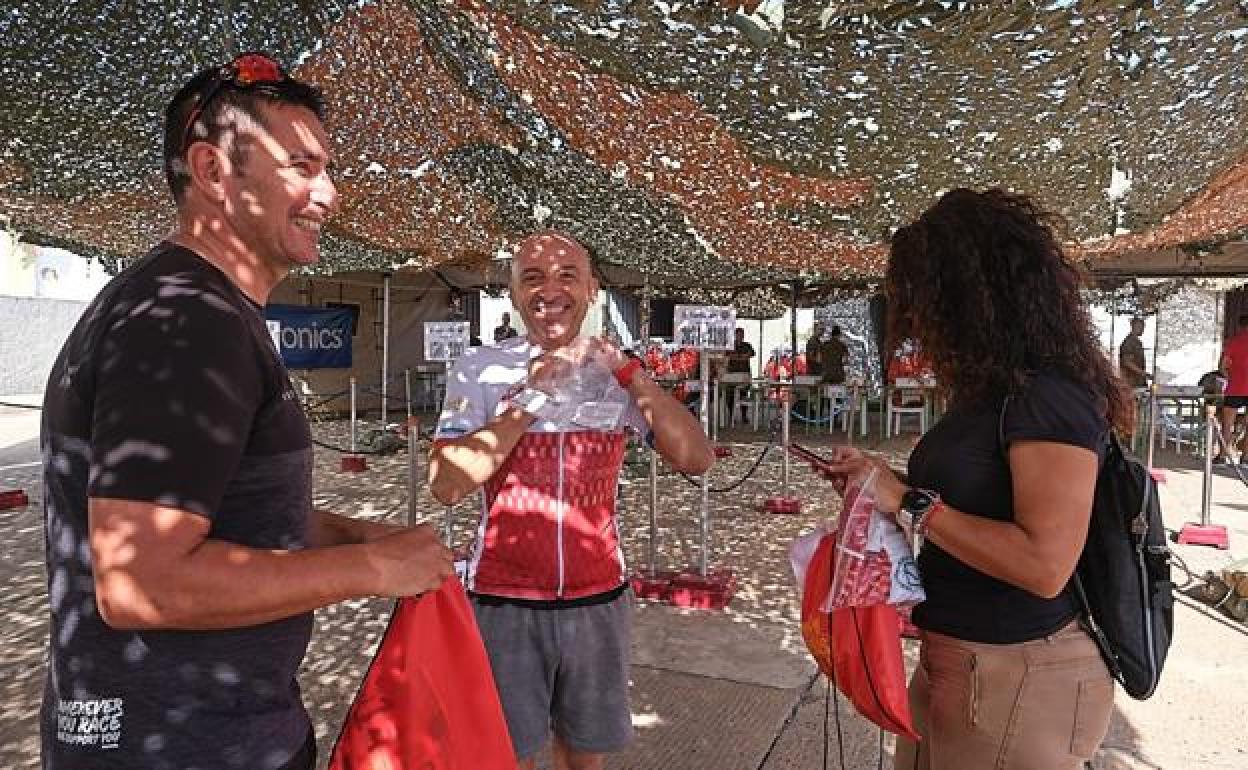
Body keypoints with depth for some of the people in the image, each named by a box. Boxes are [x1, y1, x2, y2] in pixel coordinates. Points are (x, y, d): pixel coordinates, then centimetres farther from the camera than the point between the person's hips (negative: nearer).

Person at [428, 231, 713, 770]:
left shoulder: (616, 375, 1)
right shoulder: (480, 371, -6)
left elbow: (696, 460, -7)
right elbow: (445, 486, -16)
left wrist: (628, 371, -14)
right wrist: (531, 400, -18)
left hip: (599, 599, 3)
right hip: (504, 602, -2)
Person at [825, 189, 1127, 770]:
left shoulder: (1051, 397, -22)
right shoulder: (994, 391, 7)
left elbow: (1044, 565, -29)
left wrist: (908, 503, -23)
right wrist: (882, 479, 4)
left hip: (1016, 677, -8)